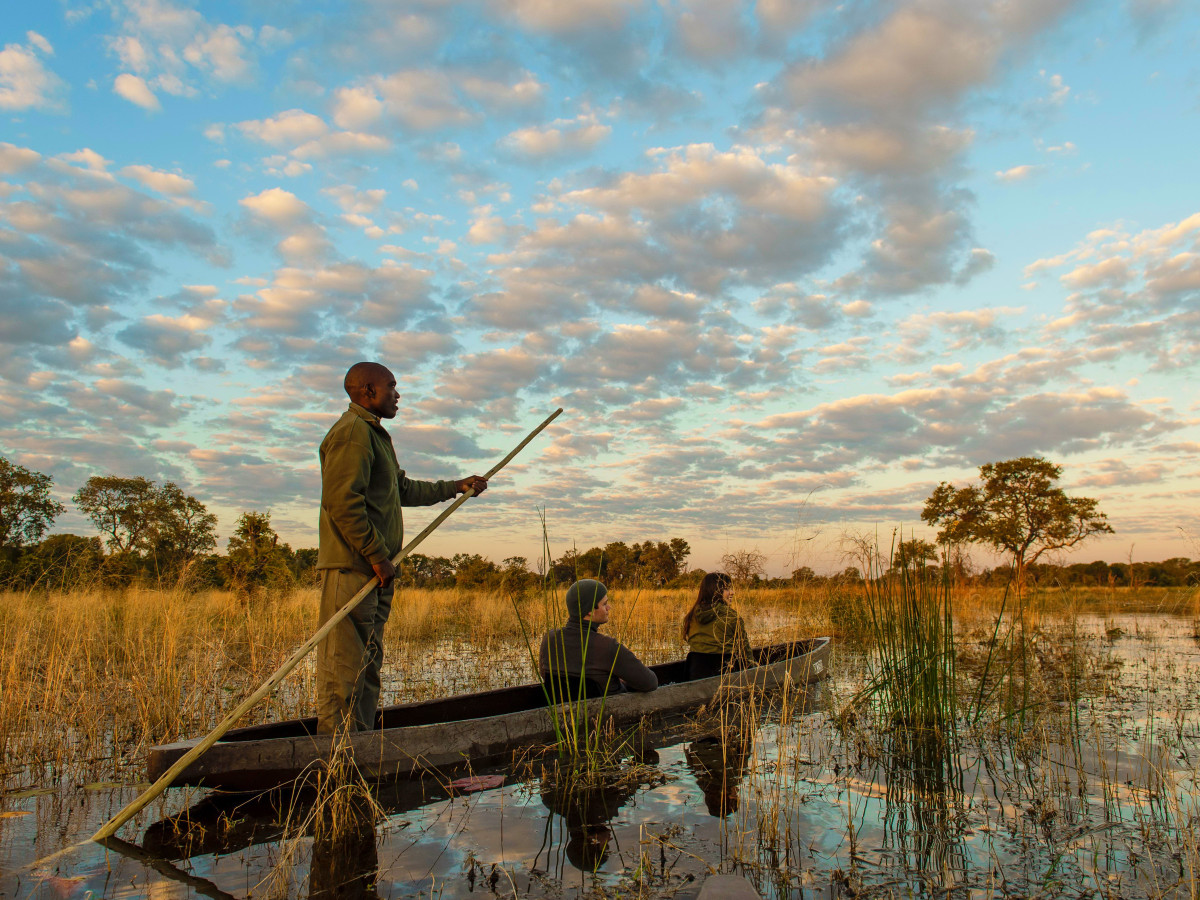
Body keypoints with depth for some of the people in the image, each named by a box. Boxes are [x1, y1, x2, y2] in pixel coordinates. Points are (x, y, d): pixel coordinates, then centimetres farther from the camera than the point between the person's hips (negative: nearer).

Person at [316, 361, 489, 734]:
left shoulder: (374, 434, 24)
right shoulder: (353, 432, -10)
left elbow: (403, 489, 31)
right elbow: (342, 502, -20)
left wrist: (456, 487, 31)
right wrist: (377, 556, -18)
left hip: (375, 572, 11)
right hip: (352, 568, -11)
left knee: (368, 663, 13)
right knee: (344, 664, -7)